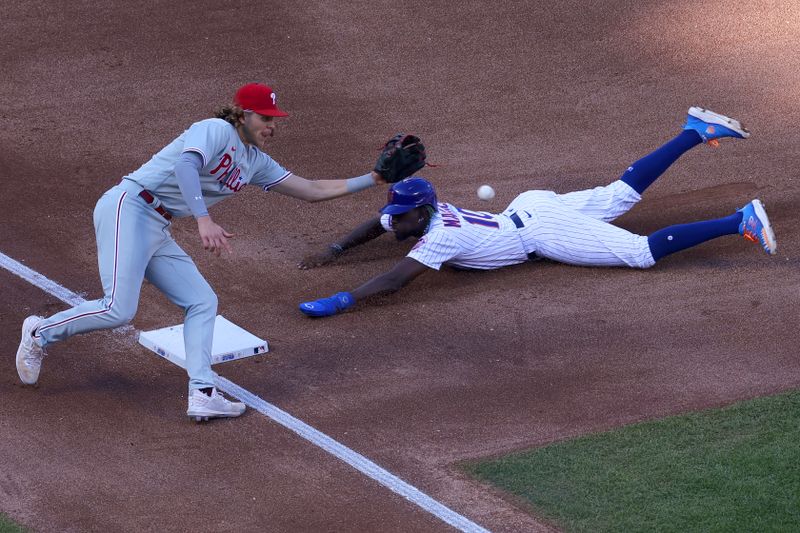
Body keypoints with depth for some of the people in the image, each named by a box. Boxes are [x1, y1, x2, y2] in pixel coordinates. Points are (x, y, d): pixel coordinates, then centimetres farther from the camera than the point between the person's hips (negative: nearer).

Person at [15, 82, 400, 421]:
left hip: (158, 232, 10)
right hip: (128, 209, -10)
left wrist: (373, 179, 14)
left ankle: (202, 394, -5)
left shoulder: (256, 163, 18)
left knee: (202, 301, 2)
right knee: (119, 309, -20)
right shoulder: (216, 130, -8)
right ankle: (41, 333, 2)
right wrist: (203, 219, -42)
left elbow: (312, 190, 20)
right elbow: (186, 165, -28)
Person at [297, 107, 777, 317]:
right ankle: (696, 132, 27)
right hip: (533, 207, 8)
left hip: (544, 232, -8)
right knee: (621, 194, 21)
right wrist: (335, 251, 10)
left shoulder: (440, 236, -28)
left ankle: (741, 221, -13)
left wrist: (340, 301, -42)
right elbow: (377, 223, 18)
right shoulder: (421, 211, -3)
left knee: (643, 251, -11)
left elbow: (394, 280, -39)